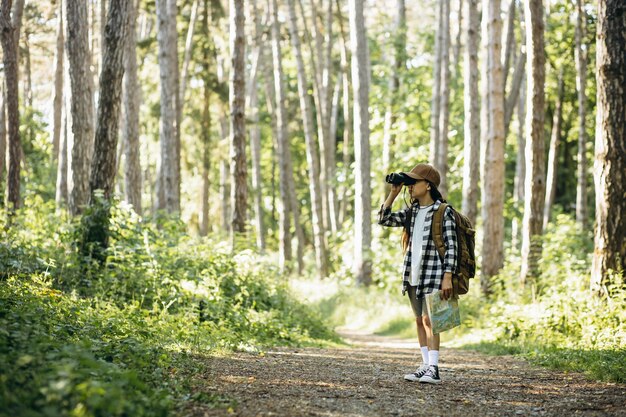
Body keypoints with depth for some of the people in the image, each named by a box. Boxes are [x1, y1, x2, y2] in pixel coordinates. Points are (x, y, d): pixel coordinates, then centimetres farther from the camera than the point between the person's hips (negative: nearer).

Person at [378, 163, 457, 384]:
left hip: (433, 274, -7)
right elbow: (383, 219, 9)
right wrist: (393, 194, 1)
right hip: (413, 274, 7)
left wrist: (447, 277, -18)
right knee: (419, 320, 9)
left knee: (428, 319, -12)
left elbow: (451, 246, -11)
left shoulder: (443, 211, -8)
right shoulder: (411, 212, 12)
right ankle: (426, 366, 14)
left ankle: (433, 369, -11)